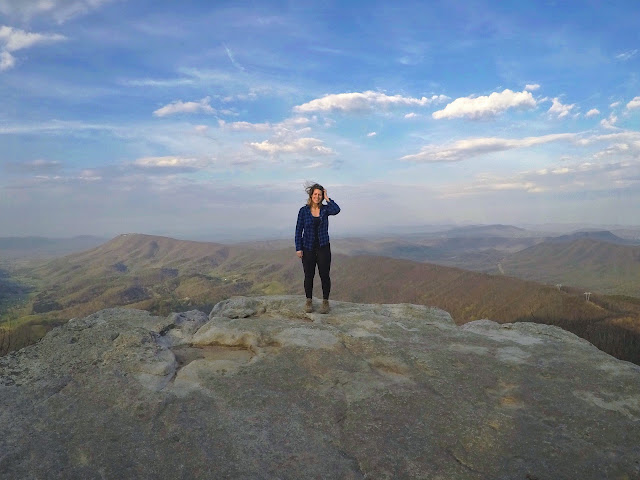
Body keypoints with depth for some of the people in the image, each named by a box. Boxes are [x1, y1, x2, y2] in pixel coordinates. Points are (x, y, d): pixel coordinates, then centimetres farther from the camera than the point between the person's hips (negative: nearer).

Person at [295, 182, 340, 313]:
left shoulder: (325, 209, 0)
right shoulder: (304, 210, -2)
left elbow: (336, 210, -23)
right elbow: (298, 230, -1)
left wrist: (327, 198, -12)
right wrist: (298, 248, -5)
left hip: (323, 248, 0)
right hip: (308, 248, 0)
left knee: (324, 275, 4)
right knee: (309, 276, 8)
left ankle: (325, 301, 19)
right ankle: (309, 301, 25)